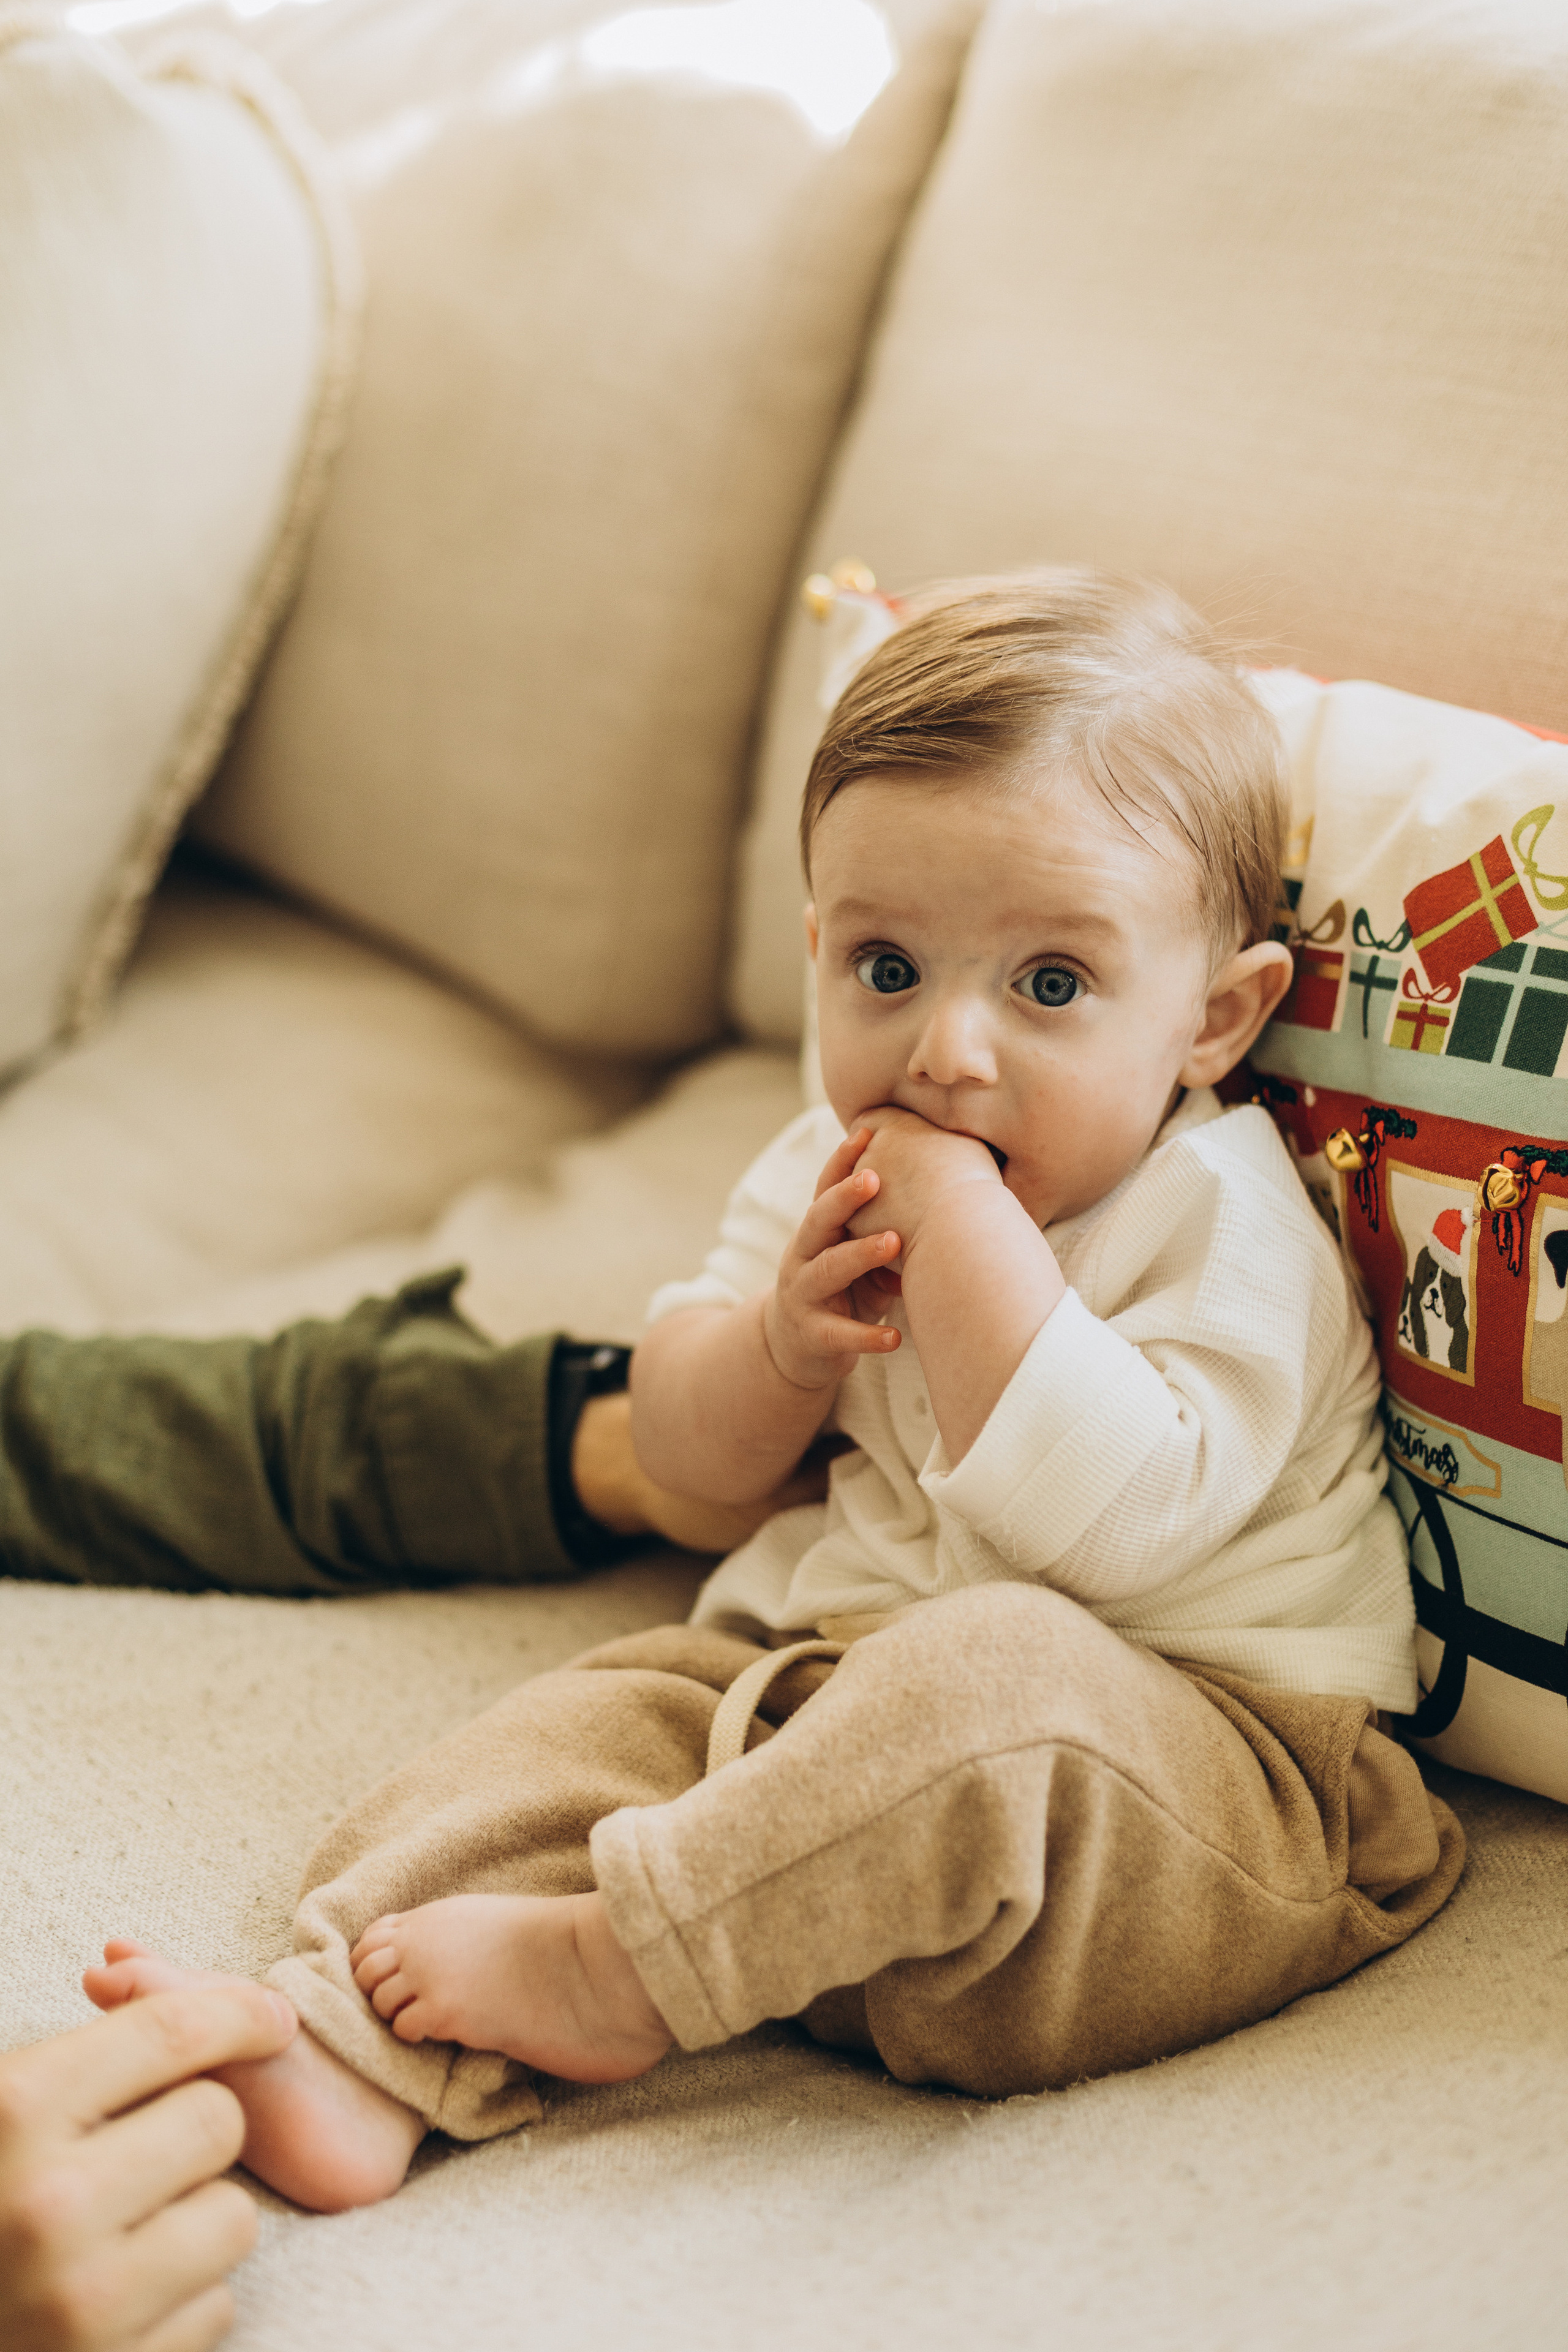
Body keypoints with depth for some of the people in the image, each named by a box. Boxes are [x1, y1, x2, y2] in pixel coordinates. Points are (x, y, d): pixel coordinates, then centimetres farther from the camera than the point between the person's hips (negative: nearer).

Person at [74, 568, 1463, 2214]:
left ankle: (611, 1963, -26)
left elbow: (1102, 1524, -29)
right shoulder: (835, 1173, 9)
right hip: (828, 1669, 7)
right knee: (615, 1713, -11)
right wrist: (787, 1337, -10)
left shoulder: (1220, 1228, -14)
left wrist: (966, 1226, -28)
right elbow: (687, 1458, 12)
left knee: (992, 1673, -36)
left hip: (1192, 1776, -7)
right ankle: (356, 2056, -26)